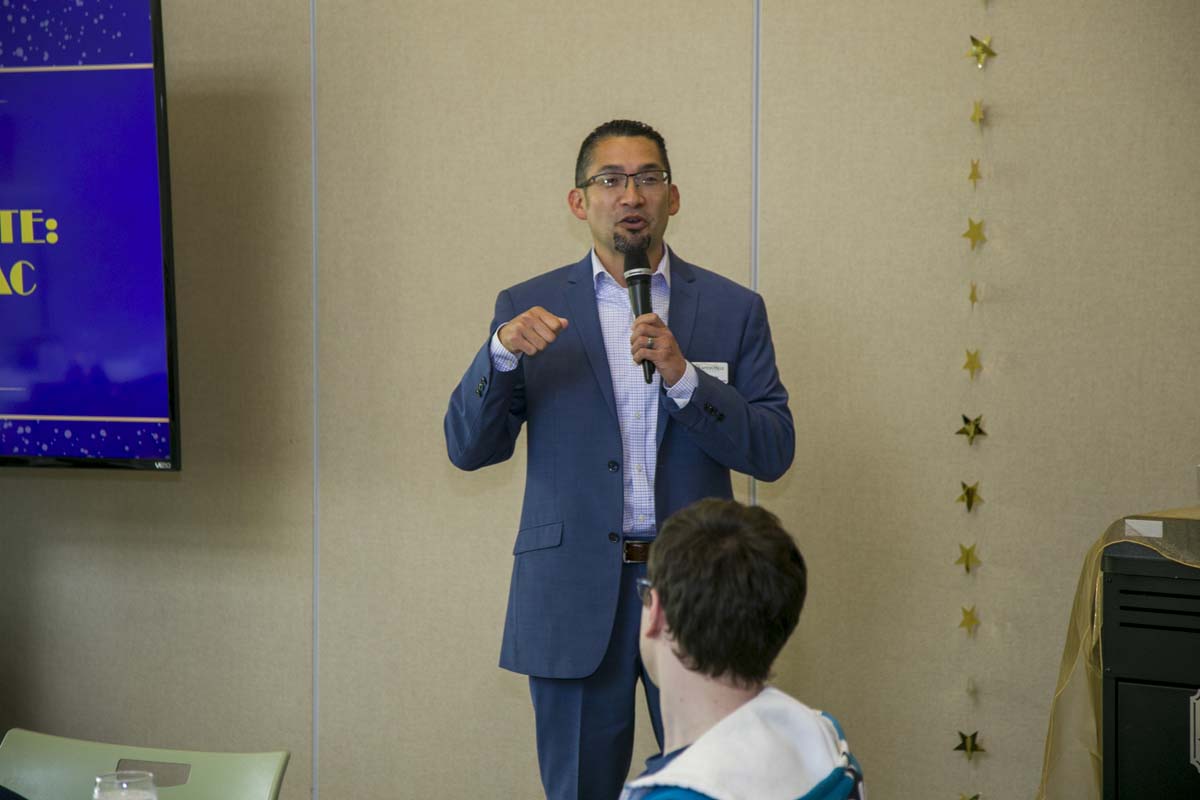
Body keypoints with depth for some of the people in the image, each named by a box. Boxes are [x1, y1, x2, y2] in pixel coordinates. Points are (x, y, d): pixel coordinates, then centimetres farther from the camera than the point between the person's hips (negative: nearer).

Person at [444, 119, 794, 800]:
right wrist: (502, 353, -17)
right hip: (574, 596, 0)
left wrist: (682, 375, -17)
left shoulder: (734, 309, 4)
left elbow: (774, 453, -3)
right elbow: (469, 449, 1)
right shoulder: (529, 309, 4)